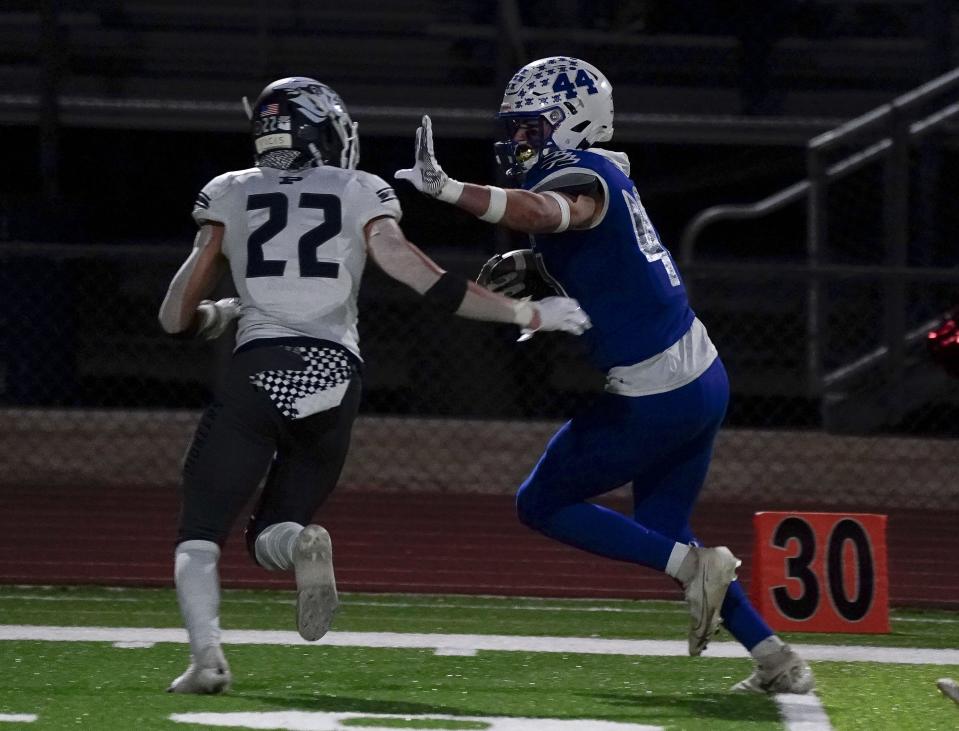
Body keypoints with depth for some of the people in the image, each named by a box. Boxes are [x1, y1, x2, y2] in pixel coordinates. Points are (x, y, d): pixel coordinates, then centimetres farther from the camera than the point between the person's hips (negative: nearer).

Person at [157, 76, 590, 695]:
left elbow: (178, 318, 15)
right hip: (335, 378, 1)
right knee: (271, 536, 16)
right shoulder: (361, 195, 13)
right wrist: (525, 314, 12)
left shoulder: (230, 196, 15)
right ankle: (301, 544, -21)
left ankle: (207, 654, -22)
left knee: (200, 537, 6)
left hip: (259, 372, -1)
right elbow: (428, 283, 5)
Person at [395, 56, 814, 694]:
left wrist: (446, 188, -51)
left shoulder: (580, 179, -16)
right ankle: (777, 660, 16)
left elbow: (543, 212, -41)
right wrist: (528, 268, 8)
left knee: (542, 505, 7)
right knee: (661, 530, 22)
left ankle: (693, 566, -4)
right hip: (705, 378, 9)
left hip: (651, 397, -9)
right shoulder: (604, 173, 13)